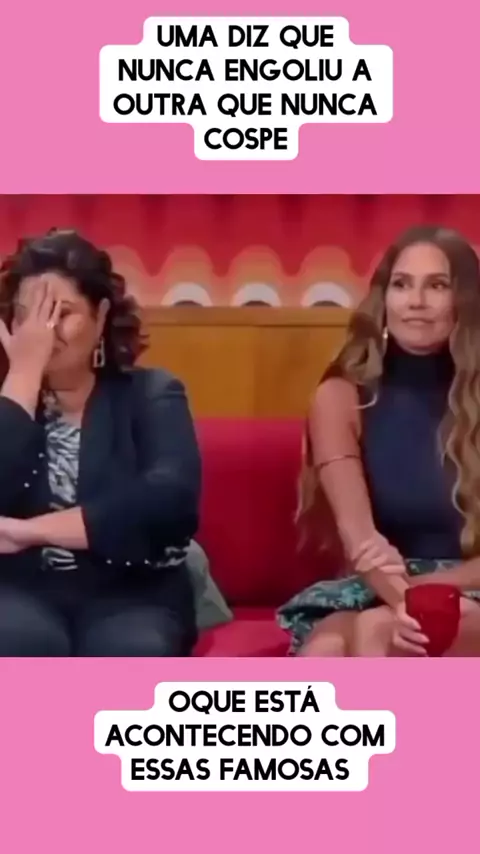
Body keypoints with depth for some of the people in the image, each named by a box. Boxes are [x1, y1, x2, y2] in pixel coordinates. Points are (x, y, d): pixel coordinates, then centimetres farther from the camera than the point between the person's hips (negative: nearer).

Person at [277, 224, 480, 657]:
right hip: (374, 590, 1)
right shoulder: (341, 397, 2)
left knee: (377, 632, -35)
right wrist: (402, 597, -34)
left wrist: (422, 588, -24)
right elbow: (355, 528, -13)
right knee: (327, 650, -35)